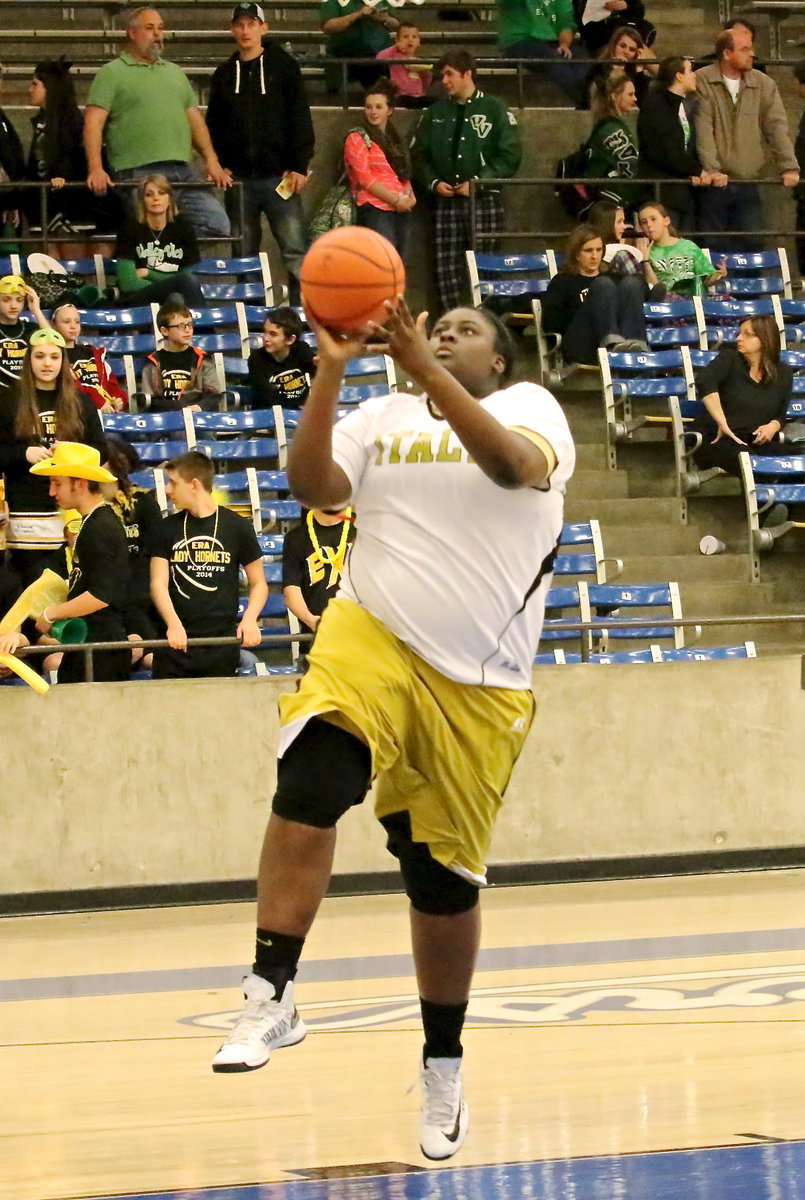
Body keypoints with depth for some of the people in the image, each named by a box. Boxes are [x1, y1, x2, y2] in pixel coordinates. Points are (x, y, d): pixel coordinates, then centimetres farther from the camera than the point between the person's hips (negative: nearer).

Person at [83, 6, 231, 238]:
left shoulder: (175, 73, 25)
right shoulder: (112, 73, 5)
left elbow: (194, 118, 23)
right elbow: (94, 122, -5)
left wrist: (211, 160, 9)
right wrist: (95, 169, -17)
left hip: (183, 172, 6)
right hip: (137, 175, -6)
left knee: (217, 225, -7)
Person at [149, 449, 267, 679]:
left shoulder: (237, 527, 3)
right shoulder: (168, 528, 7)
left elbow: (259, 584, 9)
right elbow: (158, 584, -2)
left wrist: (249, 619, -11)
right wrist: (173, 624, -20)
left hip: (222, 642, -1)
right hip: (175, 643, 1)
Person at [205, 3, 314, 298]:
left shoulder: (283, 66, 3)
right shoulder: (225, 74, 13)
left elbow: (300, 119, -1)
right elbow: (214, 124, 15)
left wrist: (299, 166, -9)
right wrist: (220, 164, 1)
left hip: (278, 176, -3)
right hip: (239, 179, 3)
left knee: (295, 252, -10)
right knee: (243, 257, 5)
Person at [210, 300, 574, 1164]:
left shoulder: (528, 407, 4)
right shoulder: (381, 419, 12)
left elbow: (511, 463, -19)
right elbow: (313, 485, -4)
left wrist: (425, 370, -27)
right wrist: (330, 372, -14)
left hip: (479, 680, -1)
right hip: (372, 637, 1)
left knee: (444, 877, 8)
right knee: (310, 779, -30)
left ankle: (443, 1063, 29)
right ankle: (271, 995, -31)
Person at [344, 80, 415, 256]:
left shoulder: (395, 141, 22)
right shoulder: (357, 139, 1)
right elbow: (364, 178, -8)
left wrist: (410, 198, 3)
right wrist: (395, 200, -12)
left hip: (400, 212, 7)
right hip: (375, 211, -7)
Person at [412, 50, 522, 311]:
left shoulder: (495, 109, 2)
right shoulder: (435, 113, 15)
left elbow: (510, 155, -3)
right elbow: (419, 153, 16)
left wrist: (479, 182, -12)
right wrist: (433, 182, -2)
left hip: (484, 200, -3)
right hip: (445, 201, 4)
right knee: (446, 270, -1)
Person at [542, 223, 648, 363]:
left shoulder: (613, 278, 33)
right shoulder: (562, 282, 22)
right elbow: (549, 324, 5)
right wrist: (587, 310, -4)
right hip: (583, 345, -3)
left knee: (631, 282, -17)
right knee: (604, 285, -21)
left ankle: (634, 342, -46)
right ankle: (612, 342, -51)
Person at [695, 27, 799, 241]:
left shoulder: (764, 85, 8)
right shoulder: (702, 82, -4)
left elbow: (777, 128, 4)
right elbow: (702, 130, -12)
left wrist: (789, 168, -8)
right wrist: (711, 169, -23)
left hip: (748, 184, 3)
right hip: (714, 184, -3)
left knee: (752, 246, 0)